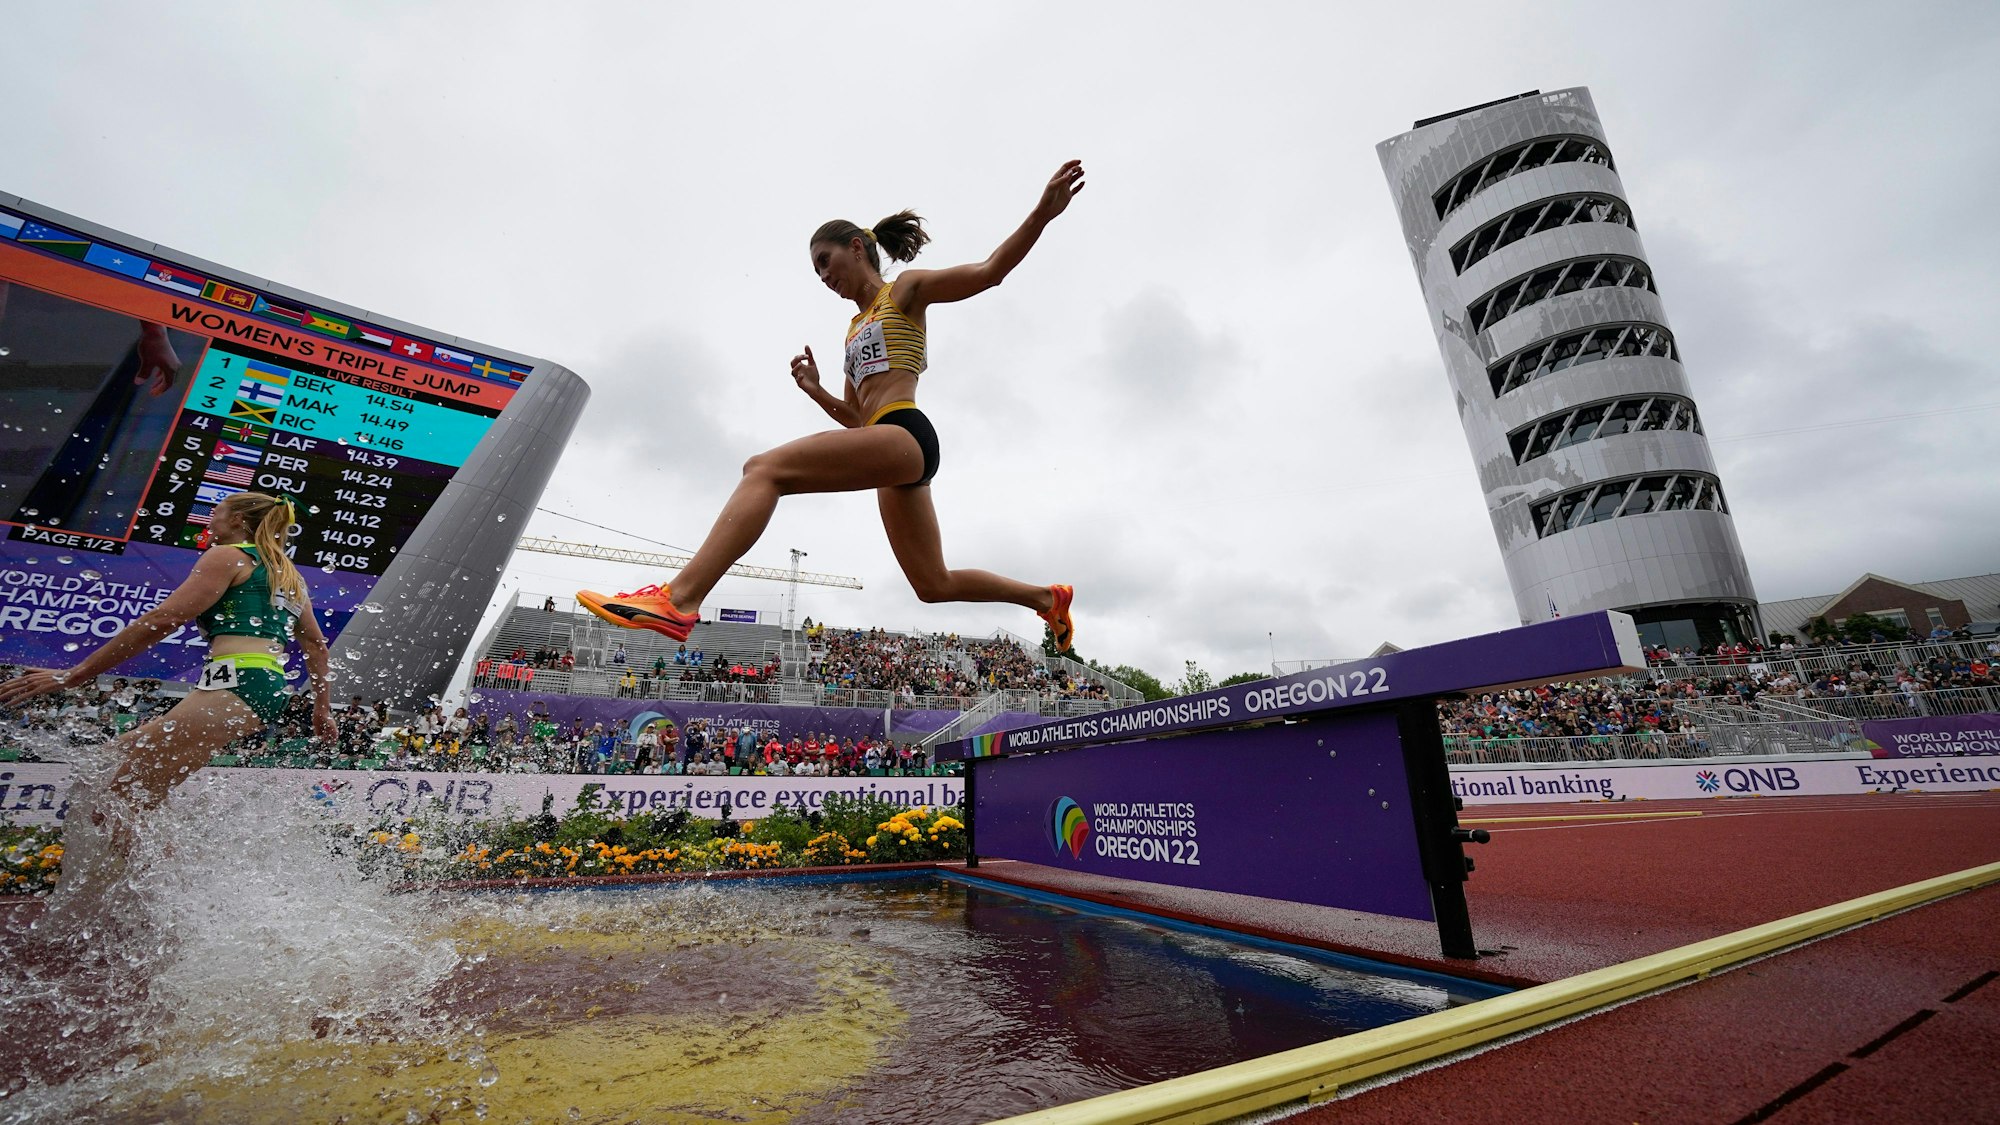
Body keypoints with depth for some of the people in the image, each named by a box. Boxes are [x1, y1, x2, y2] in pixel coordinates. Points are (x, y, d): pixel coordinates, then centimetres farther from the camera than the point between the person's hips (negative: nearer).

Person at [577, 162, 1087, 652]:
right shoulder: (855, 329, 32)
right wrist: (814, 390, 17)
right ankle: (1050, 598, 25)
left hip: (905, 434, -10)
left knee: (765, 468, -23)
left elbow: (988, 271, 1)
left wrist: (1041, 214, -10)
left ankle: (678, 600, -34)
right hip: (885, 445, 10)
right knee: (936, 585, 12)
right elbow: (856, 418, 32)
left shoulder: (906, 290, 12)